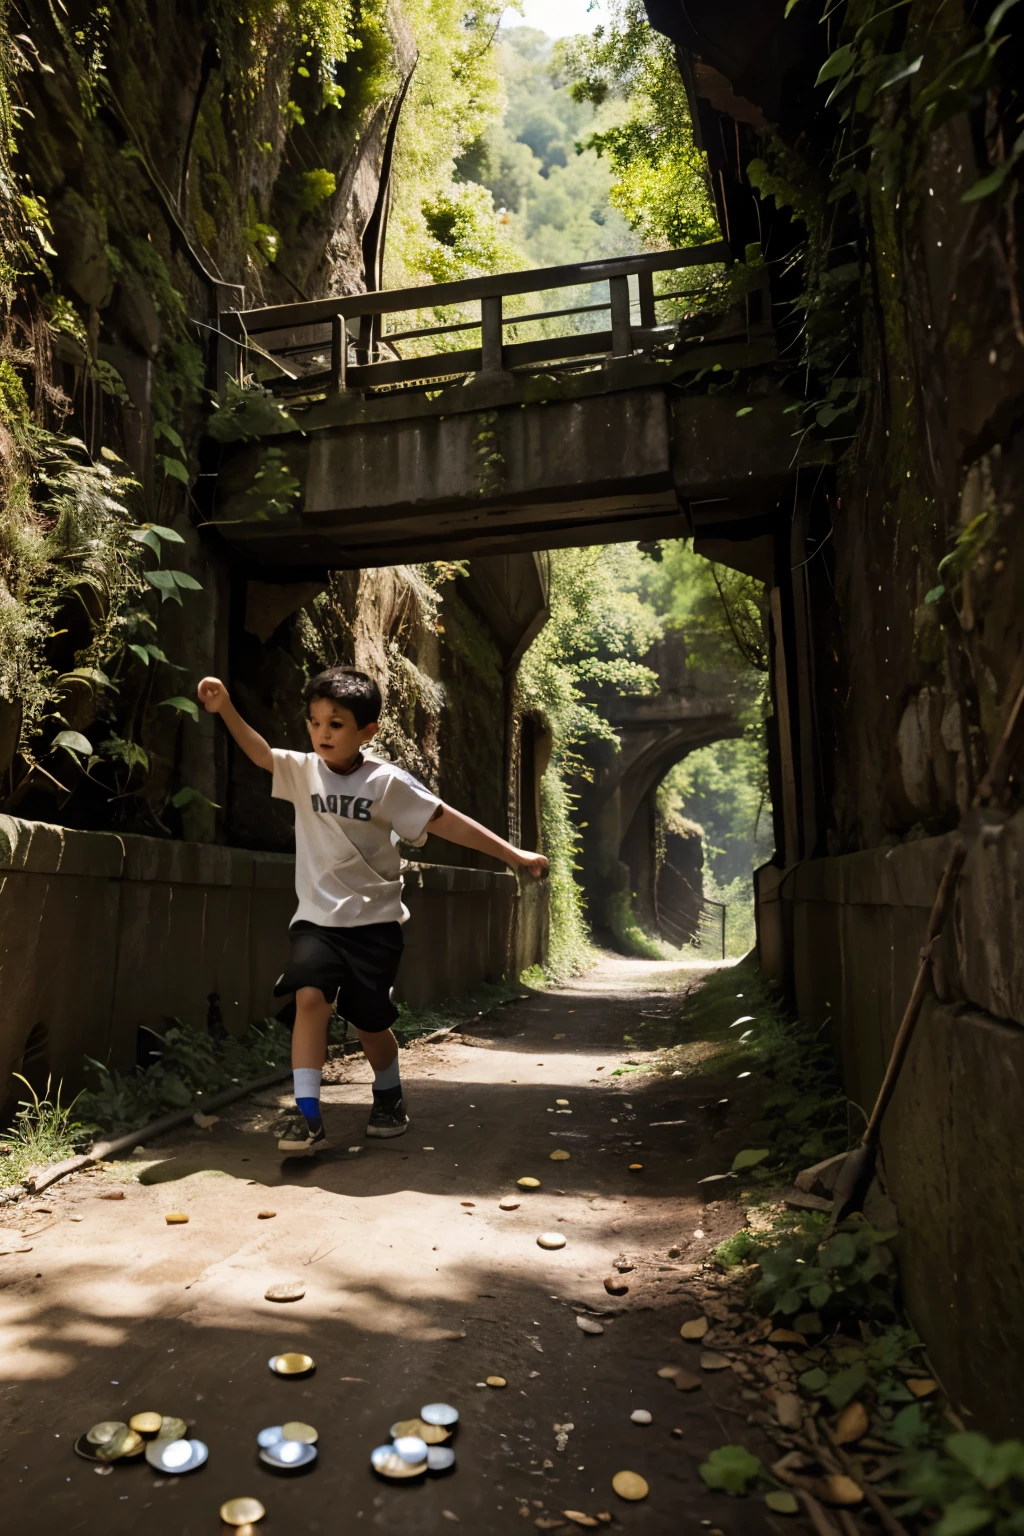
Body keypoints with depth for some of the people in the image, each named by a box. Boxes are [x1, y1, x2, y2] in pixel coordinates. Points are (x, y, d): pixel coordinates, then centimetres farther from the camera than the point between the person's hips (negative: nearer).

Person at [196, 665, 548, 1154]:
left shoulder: (386, 782, -10)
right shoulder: (303, 771, -1)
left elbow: (447, 821, -11)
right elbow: (260, 752, -16)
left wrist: (513, 854, -14)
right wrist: (226, 709, -33)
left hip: (373, 920, -2)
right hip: (316, 917, 2)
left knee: (369, 1020, 6)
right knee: (309, 998, -19)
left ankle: (389, 1097, 36)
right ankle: (308, 1119, -9)